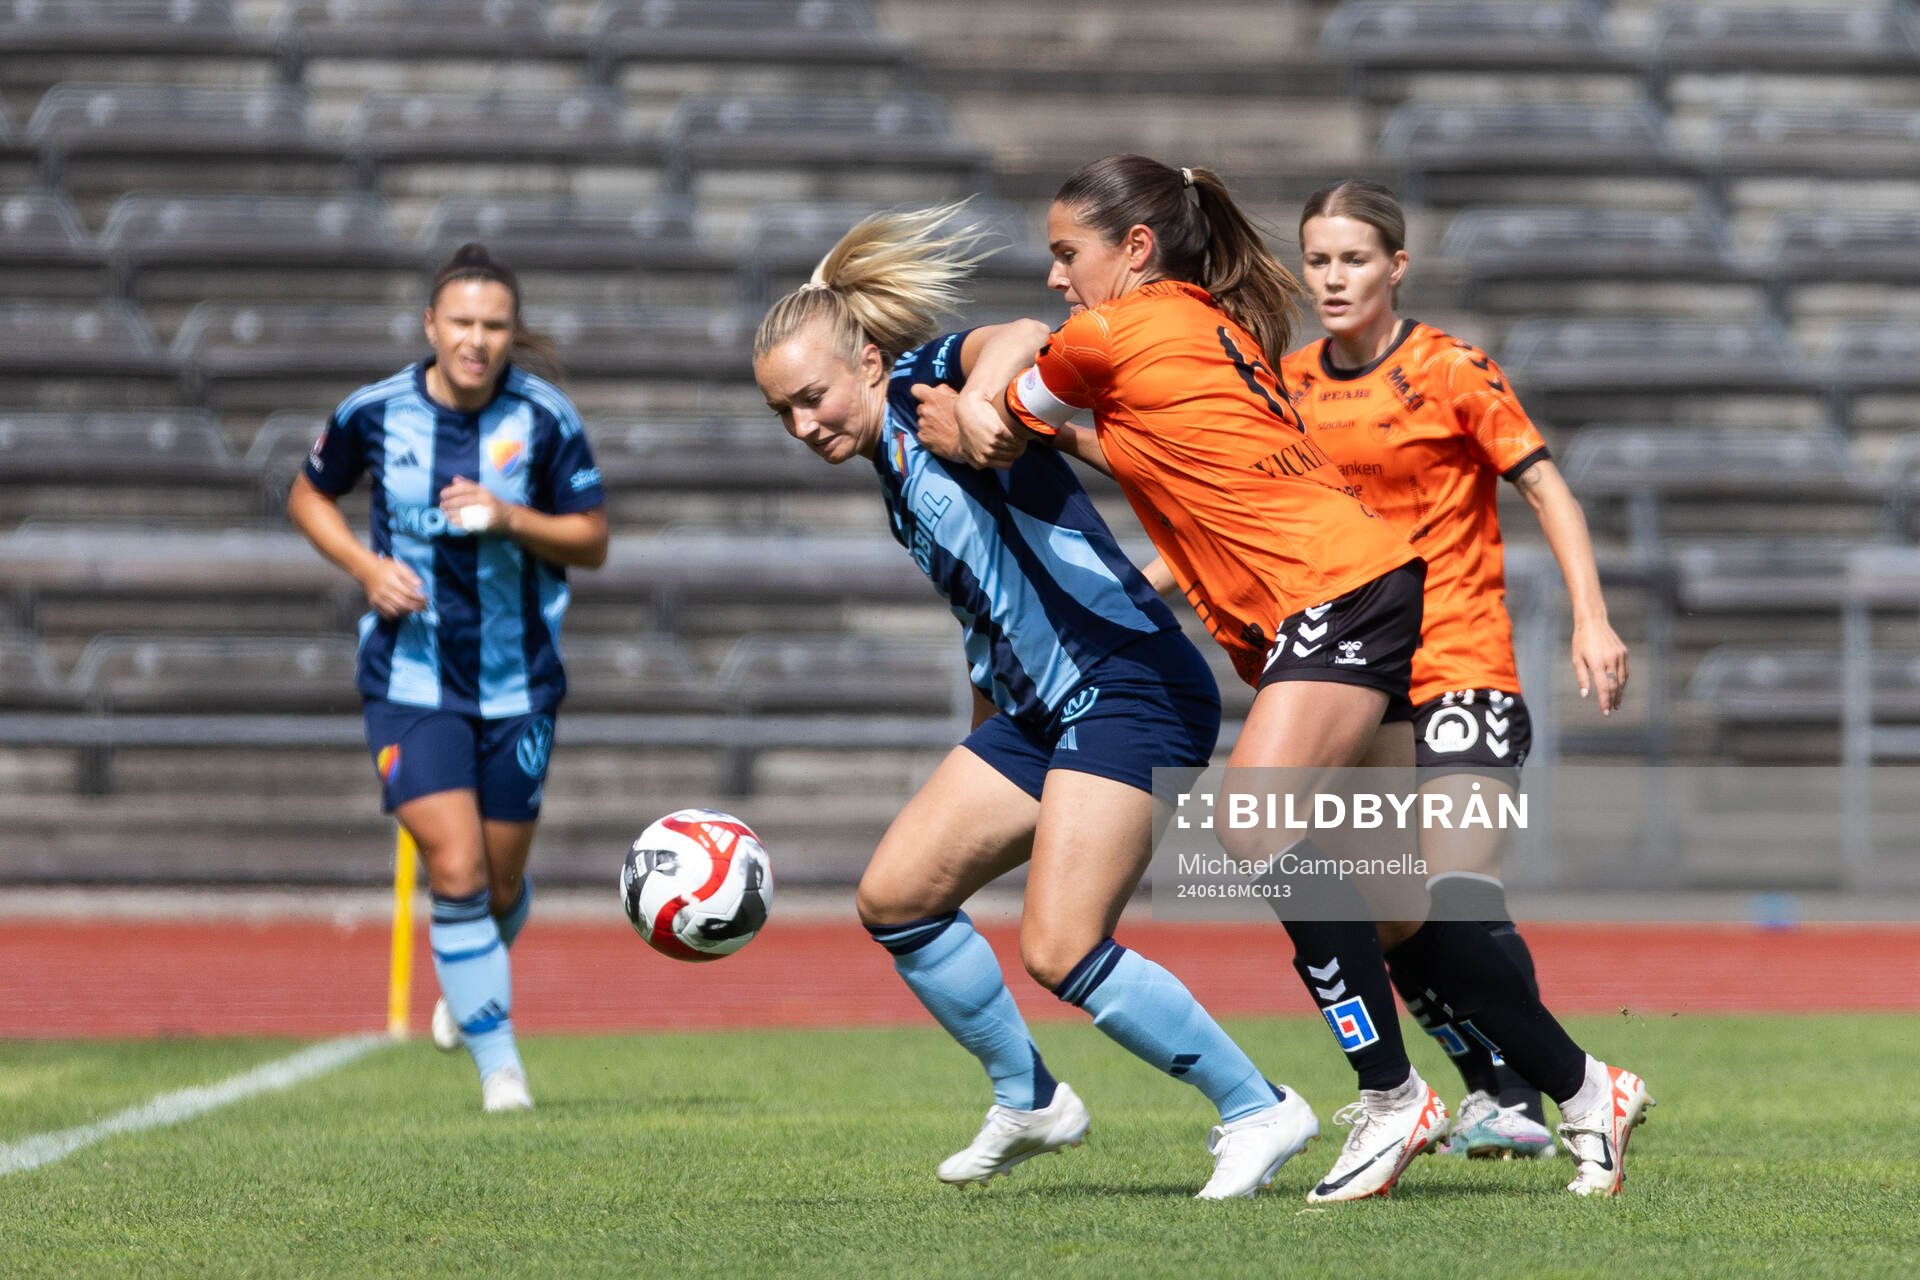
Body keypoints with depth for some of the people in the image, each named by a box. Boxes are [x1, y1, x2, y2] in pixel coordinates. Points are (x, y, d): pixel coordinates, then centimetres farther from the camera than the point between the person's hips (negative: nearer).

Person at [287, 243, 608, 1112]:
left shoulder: (544, 418, -8)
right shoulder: (373, 413, -7)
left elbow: (593, 543, -3)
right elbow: (308, 498, 11)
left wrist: (510, 518, -22)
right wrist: (366, 566, -8)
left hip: (518, 683, 1)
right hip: (410, 680, -1)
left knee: (503, 884, 11)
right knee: (456, 874, -15)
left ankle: (468, 988, 46)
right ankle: (499, 1066, -4)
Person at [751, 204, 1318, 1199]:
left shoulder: (928, 381, -7)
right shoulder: (896, 475, 18)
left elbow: (1021, 341, -29)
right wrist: (981, 744, 26)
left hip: (1132, 689, -10)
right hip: (1035, 708, 10)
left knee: (1059, 950, -16)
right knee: (893, 896, 4)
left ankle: (1257, 1110, -3)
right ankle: (1029, 1101, 18)